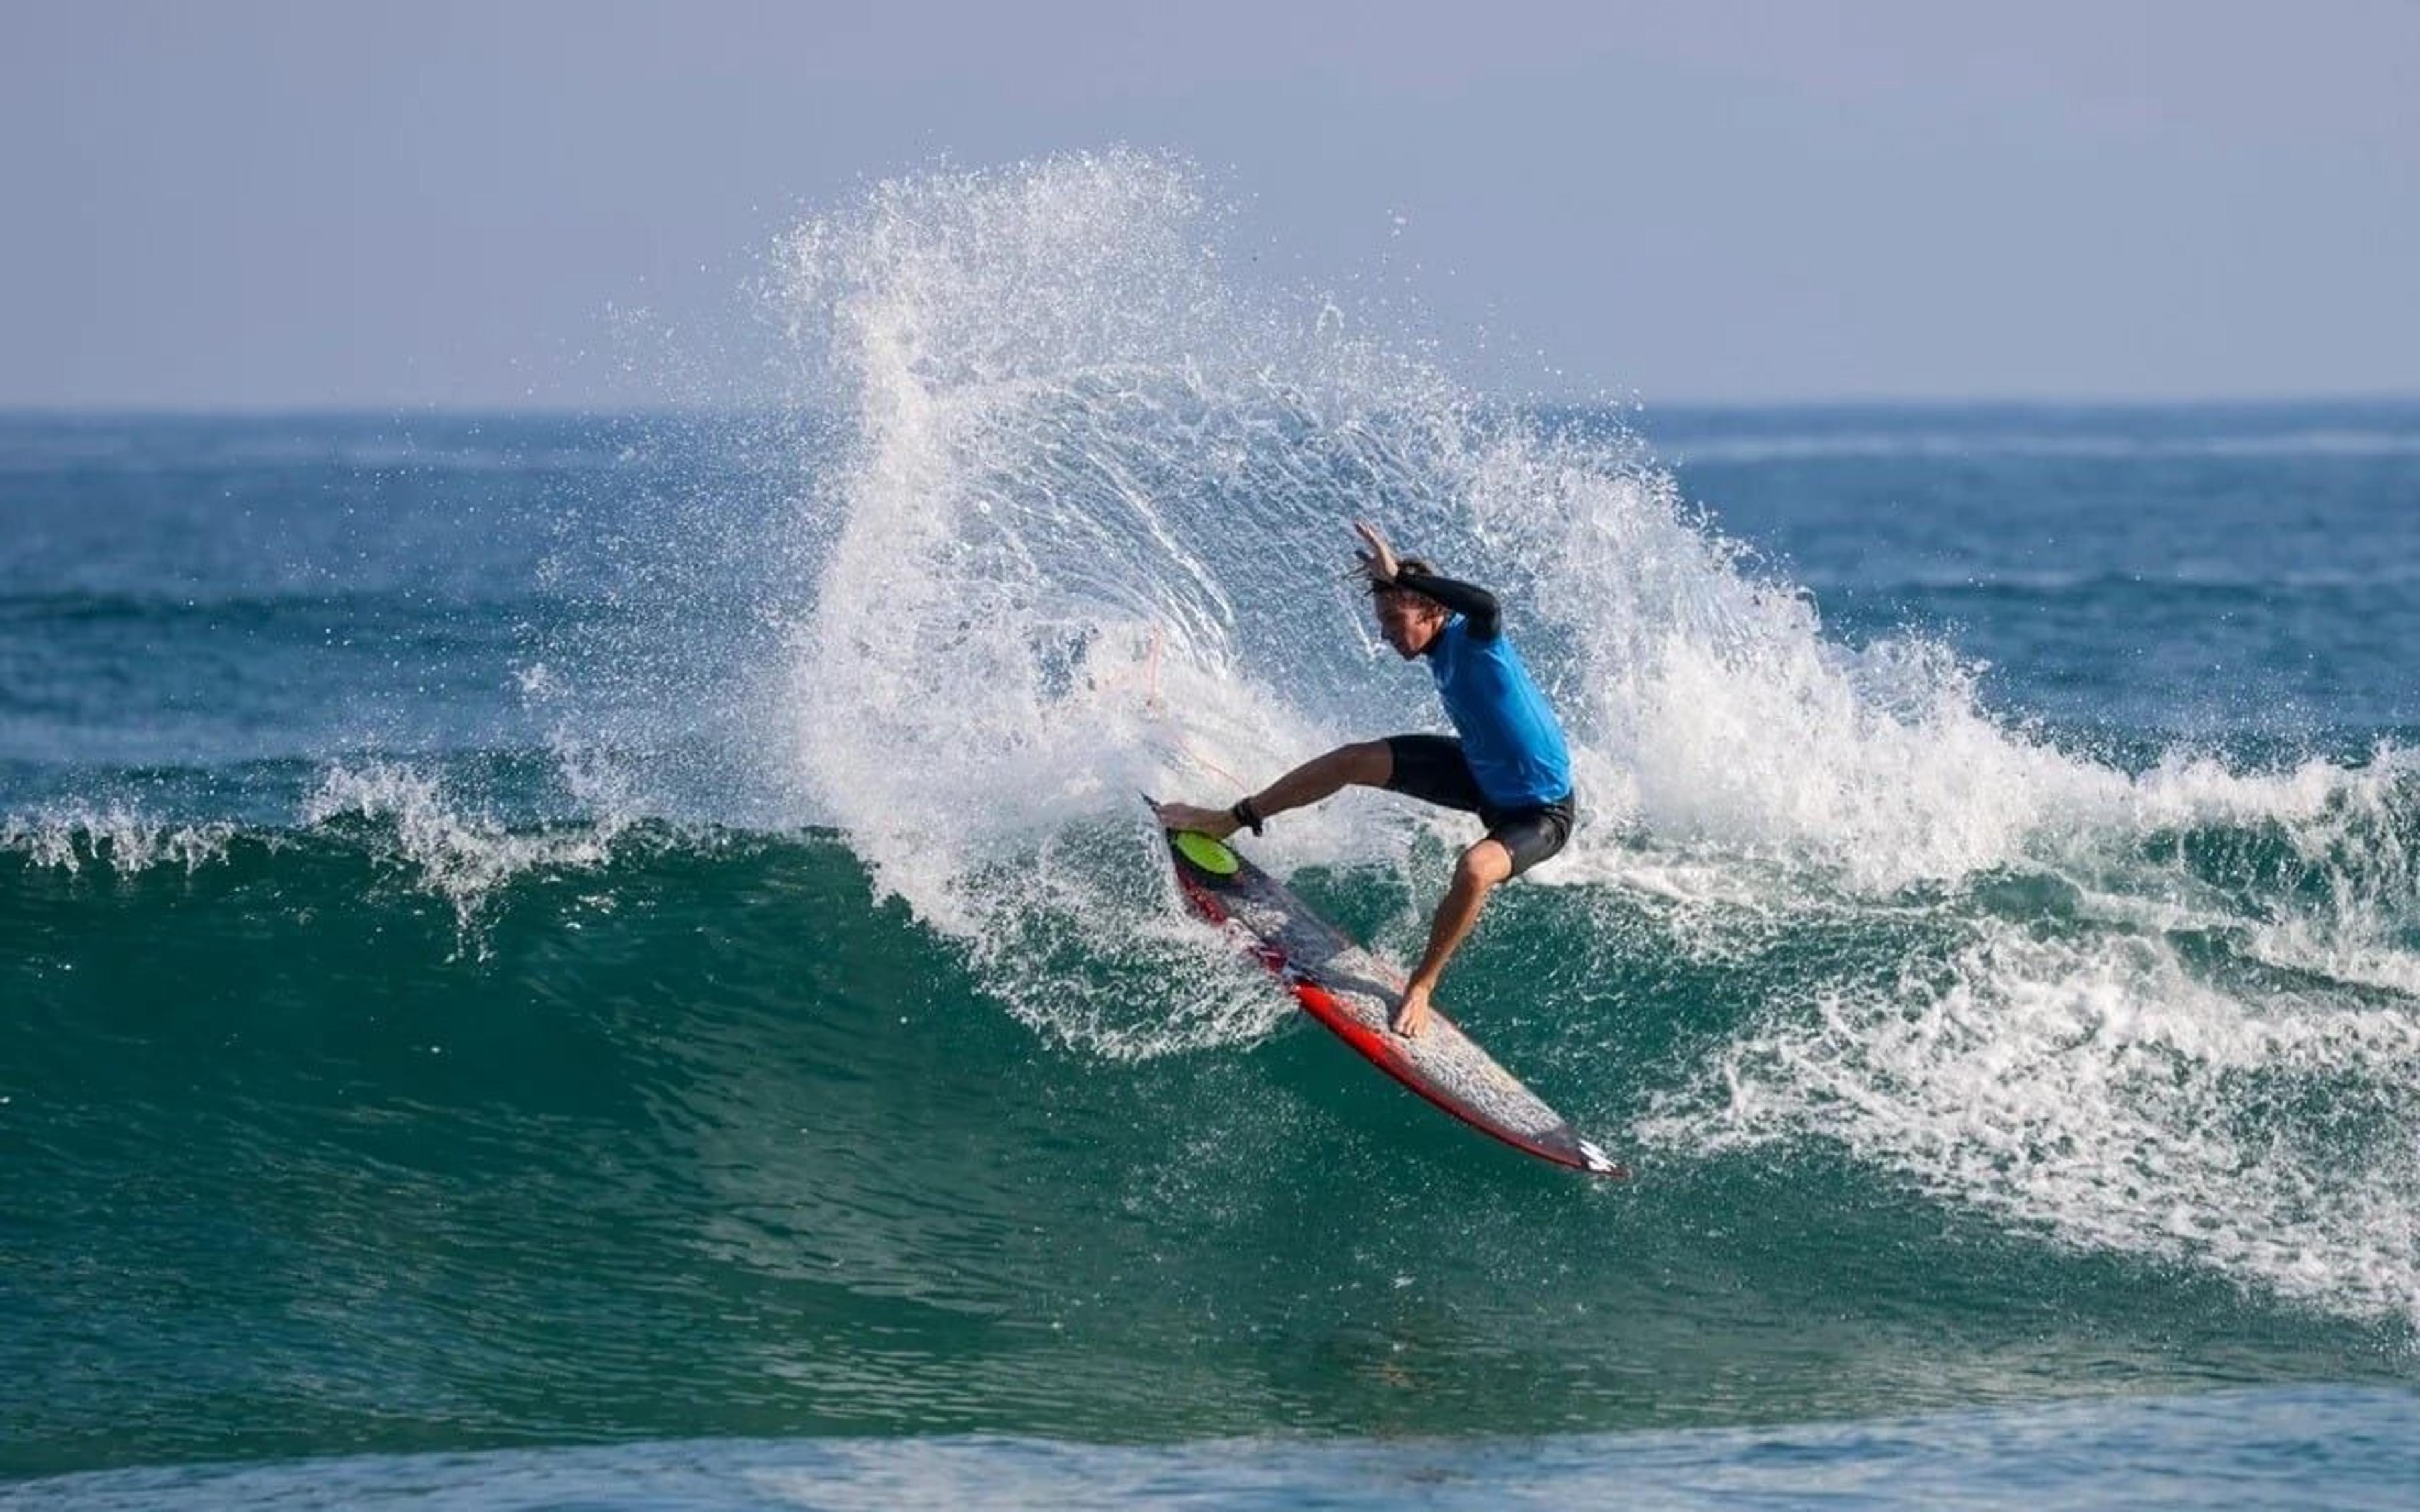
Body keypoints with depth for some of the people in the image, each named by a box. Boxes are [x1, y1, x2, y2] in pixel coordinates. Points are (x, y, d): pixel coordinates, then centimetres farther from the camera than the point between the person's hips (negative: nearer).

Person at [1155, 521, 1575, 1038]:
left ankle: (1421, 988, -16)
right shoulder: (1441, 648, -7)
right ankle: (1230, 821, 21)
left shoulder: (1473, 640, -31)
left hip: (1539, 809, -9)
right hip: (1481, 773, 9)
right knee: (1353, 761, 4)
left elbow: (1486, 607, -56)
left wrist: (1397, 576, -53)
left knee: (1475, 869, -38)